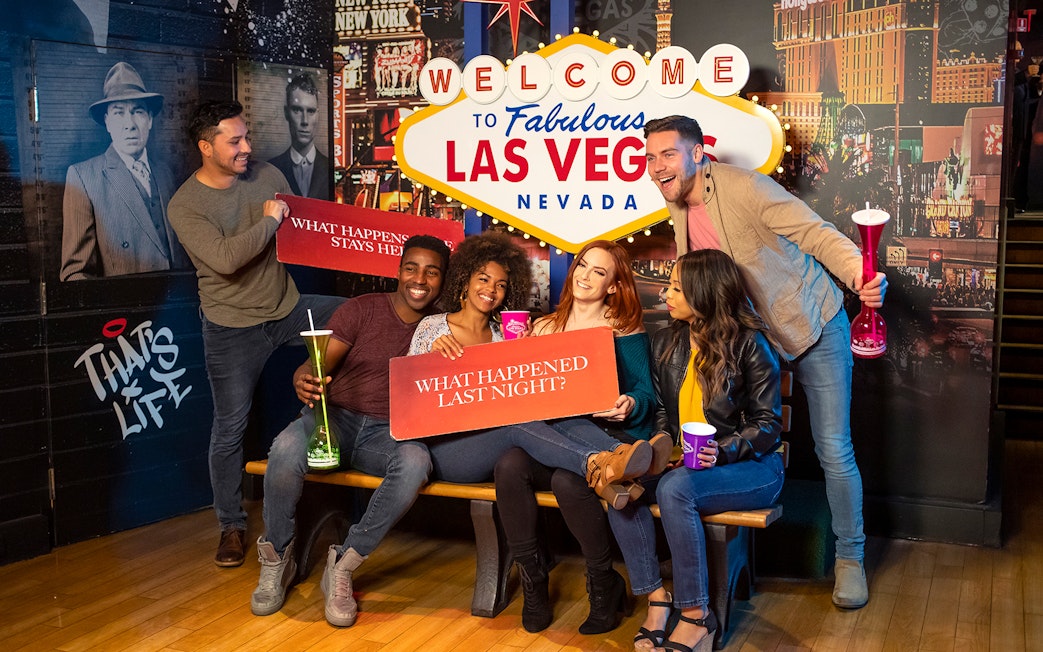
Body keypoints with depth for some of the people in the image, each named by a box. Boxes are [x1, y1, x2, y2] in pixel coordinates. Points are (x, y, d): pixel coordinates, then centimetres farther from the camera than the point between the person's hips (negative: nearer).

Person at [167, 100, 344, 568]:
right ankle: (232, 526, 19)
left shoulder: (268, 176, 0)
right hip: (233, 327, -4)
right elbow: (225, 258, -28)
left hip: (289, 308, 4)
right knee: (230, 428, 2)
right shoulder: (184, 205, -14)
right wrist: (268, 221, -18)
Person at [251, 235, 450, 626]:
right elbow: (319, 364, -9)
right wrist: (303, 381, -32)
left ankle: (343, 566, -19)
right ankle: (276, 560, -7)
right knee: (286, 449, -34)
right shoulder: (362, 310, 1)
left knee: (415, 462, -35)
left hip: (388, 433, 1)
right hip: (334, 417, -1)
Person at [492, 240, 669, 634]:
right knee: (509, 466, -29)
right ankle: (532, 580, -13)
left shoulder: (626, 331, 7)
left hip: (608, 436, -4)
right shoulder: (544, 328, 18)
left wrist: (630, 405, -22)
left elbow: (645, 395, 0)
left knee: (568, 481, -35)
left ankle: (605, 585, -10)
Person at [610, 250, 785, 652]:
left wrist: (722, 452, -23)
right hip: (685, 462, 6)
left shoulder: (748, 344, -9)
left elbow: (767, 423, -8)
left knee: (674, 487, -35)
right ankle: (656, 598, -18)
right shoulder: (666, 343, 9)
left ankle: (696, 617, -24)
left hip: (750, 465, -5)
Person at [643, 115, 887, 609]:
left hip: (814, 328, -6)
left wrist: (859, 271, -48)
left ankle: (850, 557, 16)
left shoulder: (744, 188, -23)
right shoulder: (677, 205, -1)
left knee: (833, 449, -2)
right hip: (756, 335, 6)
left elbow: (816, 233, -32)